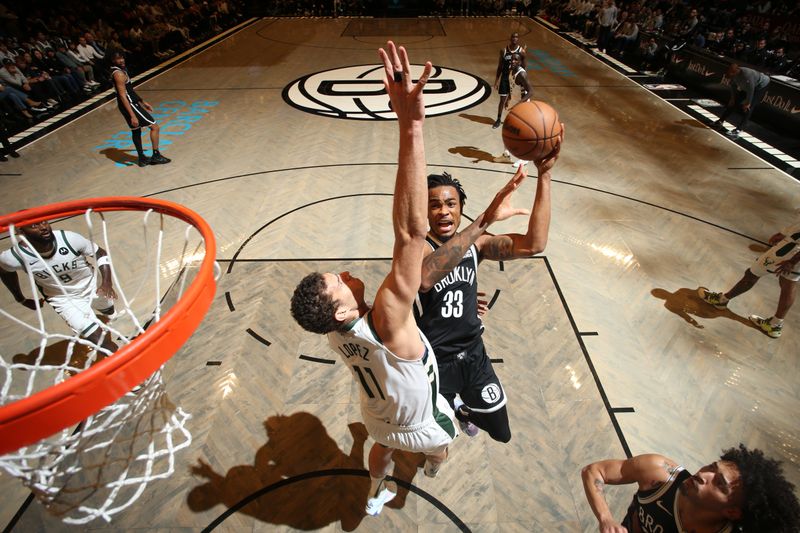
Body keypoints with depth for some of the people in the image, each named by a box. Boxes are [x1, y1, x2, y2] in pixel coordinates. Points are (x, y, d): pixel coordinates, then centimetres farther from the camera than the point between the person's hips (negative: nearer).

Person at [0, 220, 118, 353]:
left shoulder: (69, 239, -30)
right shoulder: (14, 257, -25)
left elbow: (101, 253, -14)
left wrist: (107, 282, -28)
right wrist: (21, 300, 9)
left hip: (92, 286, 2)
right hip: (63, 299, -2)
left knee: (109, 311, 33)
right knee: (99, 340, -16)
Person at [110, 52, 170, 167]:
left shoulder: (120, 70, 13)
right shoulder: (119, 73, -20)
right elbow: (122, 95, -25)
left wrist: (143, 102, 26)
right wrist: (132, 115, -29)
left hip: (131, 103, 11)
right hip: (130, 105, -11)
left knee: (136, 130, 17)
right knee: (154, 126, -6)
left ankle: (142, 158, 25)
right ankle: (156, 156, -3)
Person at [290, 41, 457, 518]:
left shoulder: (336, 328, -26)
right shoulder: (386, 322, -49)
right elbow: (411, 233, -65)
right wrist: (411, 126, -68)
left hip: (379, 415, 4)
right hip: (421, 424, -3)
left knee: (383, 445, 37)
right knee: (442, 442, 34)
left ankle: (377, 495, 66)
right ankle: (433, 464, 69)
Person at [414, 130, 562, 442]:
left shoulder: (476, 243, -6)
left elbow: (533, 244, -21)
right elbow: (425, 277, -46)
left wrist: (544, 174, -25)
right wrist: (484, 219, -51)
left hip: (473, 354, 4)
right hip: (434, 362, -3)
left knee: (501, 433, 22)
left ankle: (463, 408, 54)